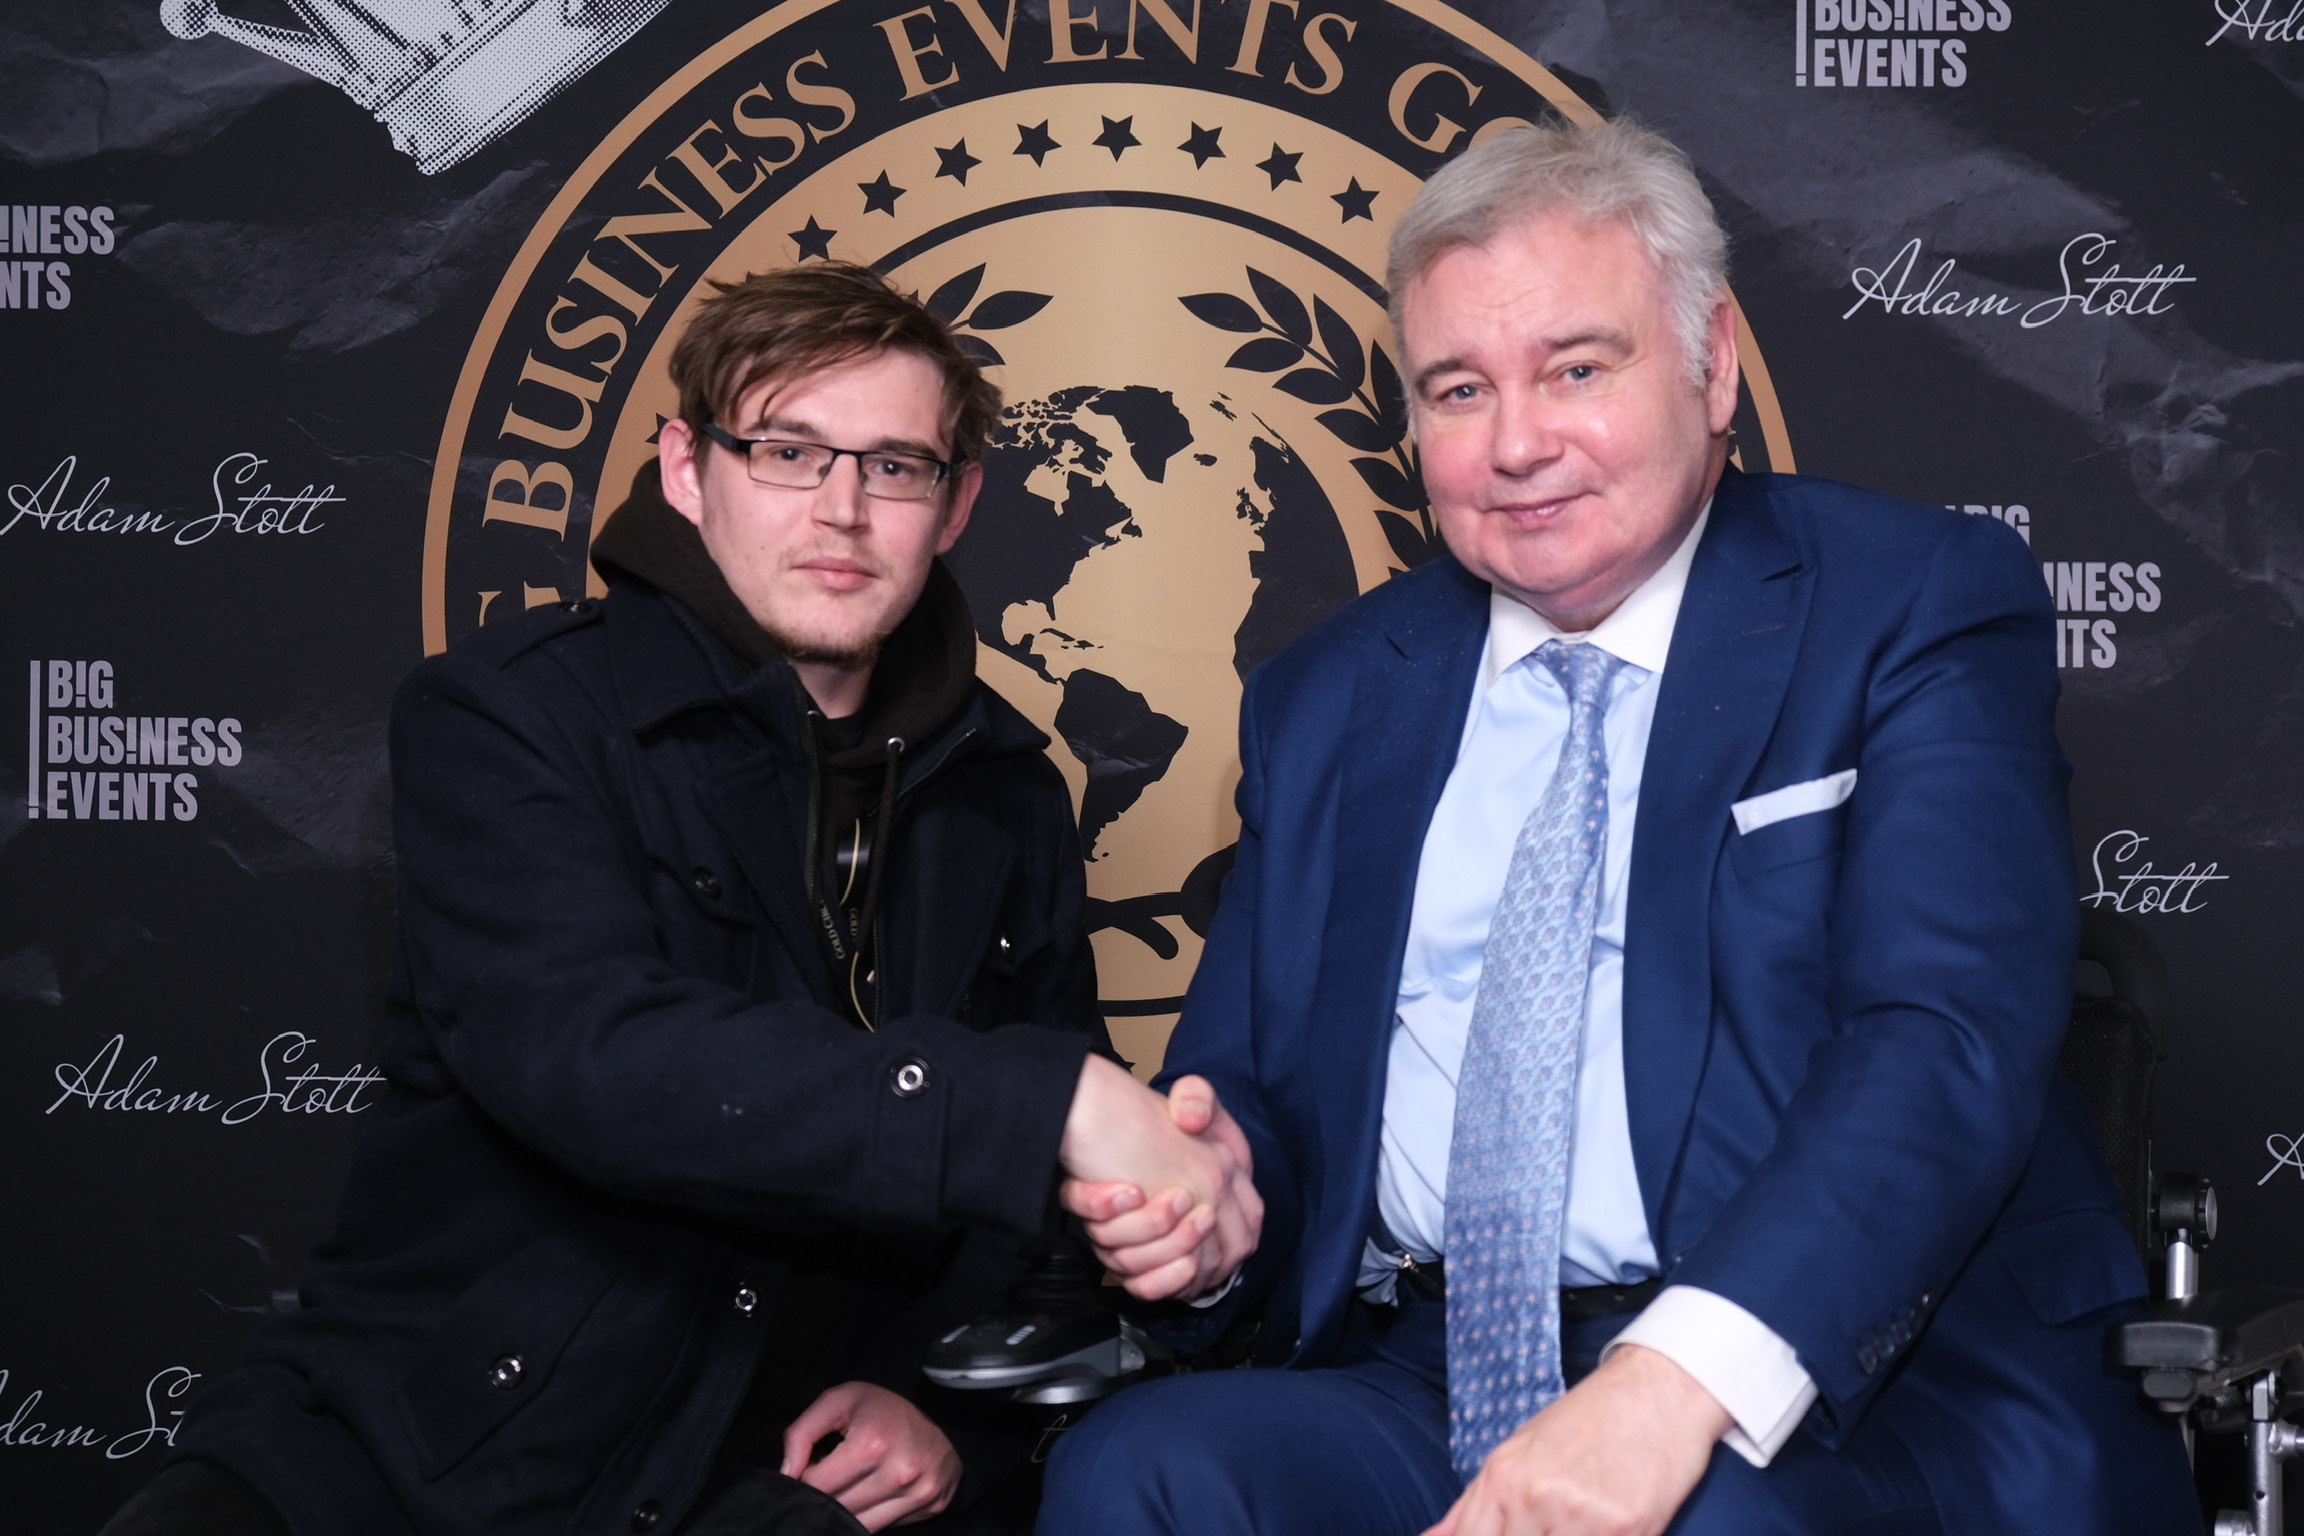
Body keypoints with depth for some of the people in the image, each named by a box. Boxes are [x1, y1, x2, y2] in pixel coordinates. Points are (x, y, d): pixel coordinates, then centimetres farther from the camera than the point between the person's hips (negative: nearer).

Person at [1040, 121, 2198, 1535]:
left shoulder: (1920, 609, 1)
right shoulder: (1323, 701, 15)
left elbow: (1949, 1035, -14)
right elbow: (1250, 1087, 18)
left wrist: (1682, 1379, -29)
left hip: (1844, 1397, -4)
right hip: (1422, 1400, 4)